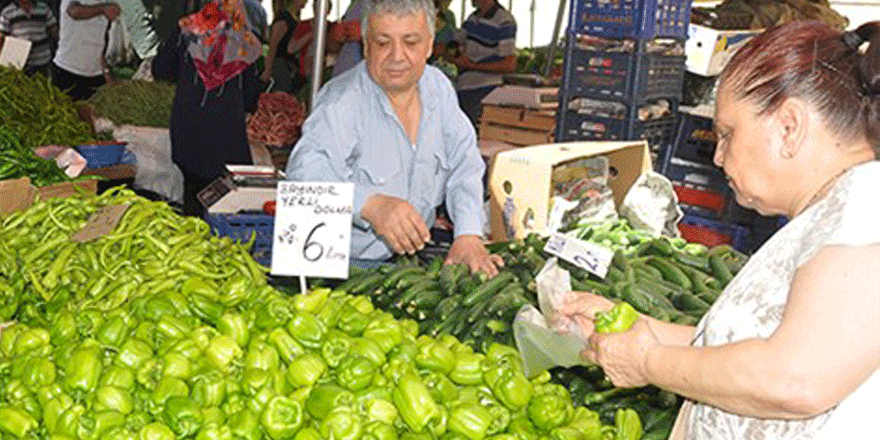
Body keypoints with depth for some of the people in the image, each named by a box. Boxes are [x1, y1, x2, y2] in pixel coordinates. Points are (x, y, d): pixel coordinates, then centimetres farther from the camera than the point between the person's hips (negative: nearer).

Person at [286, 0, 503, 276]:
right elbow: (305, 172, -30)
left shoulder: (438, 88, 5)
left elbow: (464, 167, 2)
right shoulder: (342, 102, -16)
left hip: (414, 253, 6)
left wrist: (468, 236, -15)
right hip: (342, 261, -5)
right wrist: (370, 204, -48)